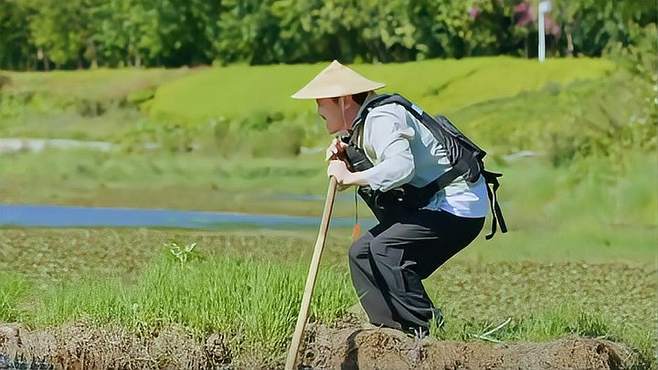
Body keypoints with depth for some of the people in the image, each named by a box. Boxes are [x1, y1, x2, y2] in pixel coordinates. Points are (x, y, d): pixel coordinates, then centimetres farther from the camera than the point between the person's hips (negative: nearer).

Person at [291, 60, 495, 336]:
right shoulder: (360, 125, 12)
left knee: (386, 250, -22)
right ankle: (393, 330, 7)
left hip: (457, 204, -11)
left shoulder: (381, 119, -19)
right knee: (362, 252, 7)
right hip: (430, 204, 11)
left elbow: (401, 167, -36)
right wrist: (344, 157, 1)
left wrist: (350, 177, -26)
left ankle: (425, 329, -17)